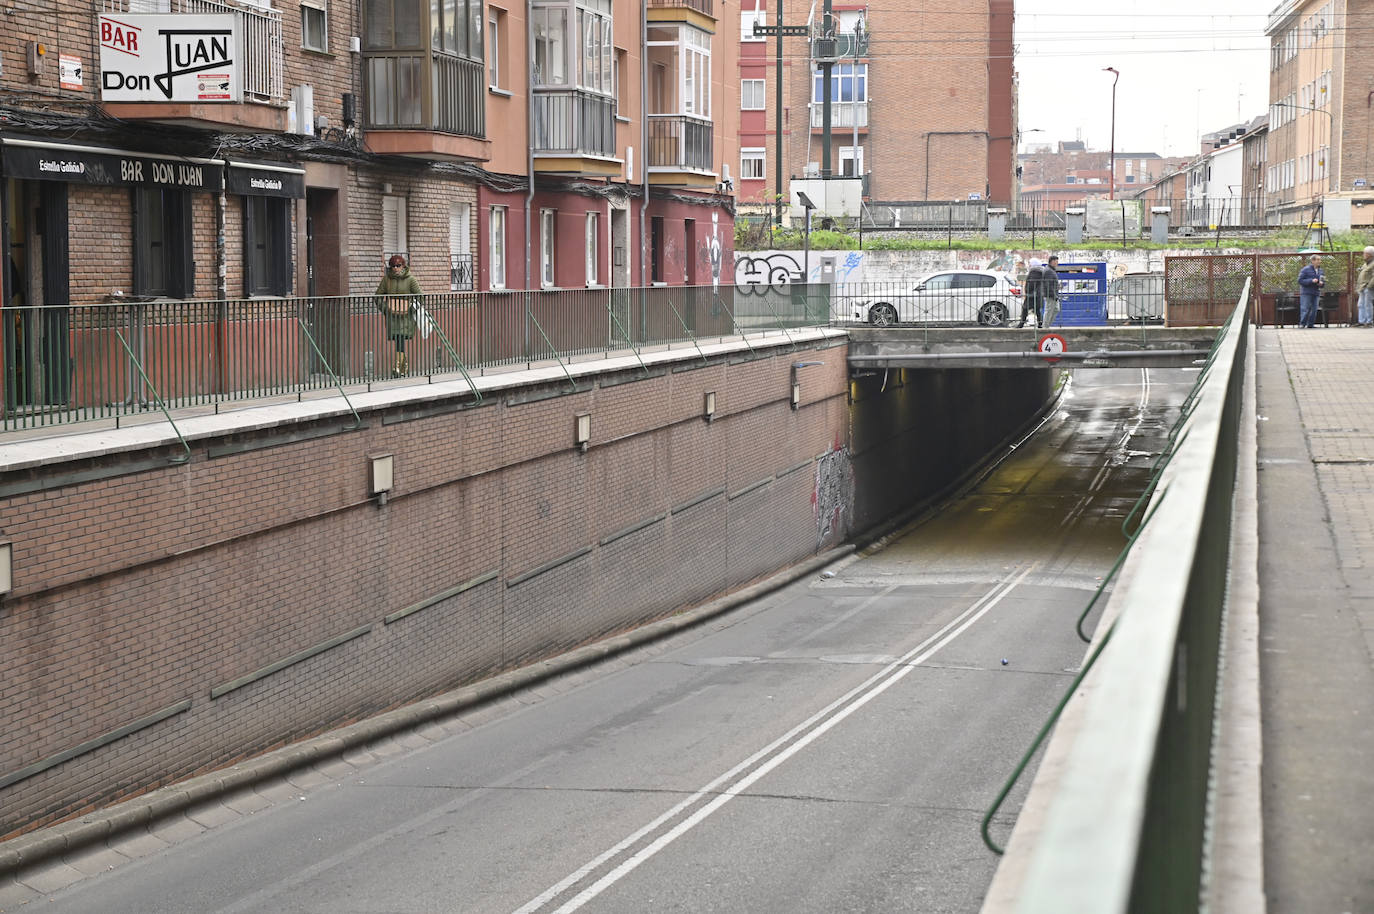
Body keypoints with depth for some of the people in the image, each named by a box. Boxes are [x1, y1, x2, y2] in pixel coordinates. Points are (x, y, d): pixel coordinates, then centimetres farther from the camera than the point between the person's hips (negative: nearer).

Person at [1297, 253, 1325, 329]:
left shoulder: (1320, 271, 12)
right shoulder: (1306, 269, -7)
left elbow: (1323, 281, 21)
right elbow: (1300, 280, -12)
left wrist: (1322, 283, -4)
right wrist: (1311, 281, -20)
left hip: (1316, 293, 6)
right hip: (1306, 292, -6)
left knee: (1314, 309, 4)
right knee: (1305, 309, -10)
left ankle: (1310, 324, 12)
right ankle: (1302, 324, -6)